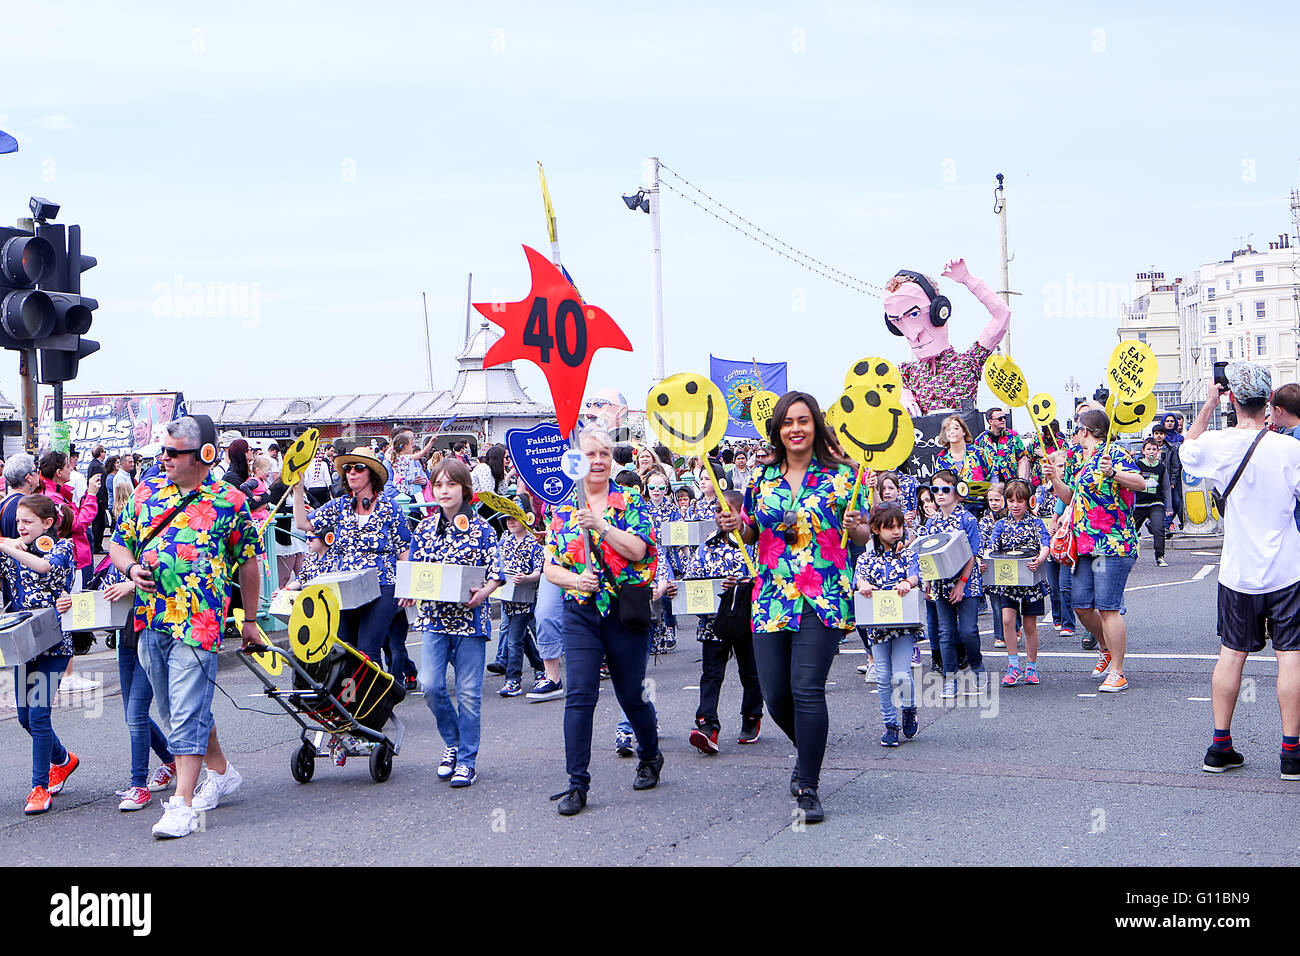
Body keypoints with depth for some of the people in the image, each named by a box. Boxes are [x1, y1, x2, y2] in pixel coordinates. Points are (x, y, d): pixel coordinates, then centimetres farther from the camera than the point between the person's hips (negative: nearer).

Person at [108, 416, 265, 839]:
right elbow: (119, 543, 17)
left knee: (187, 713, -10)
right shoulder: (147, 490, 9)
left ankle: (182, 805, -7)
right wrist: (131, 569, -6)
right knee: (175, 711, 16)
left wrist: (250, 620, 10)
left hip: (198, 622, -6)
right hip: (149, 618, 6)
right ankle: (221, 773, 34)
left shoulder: (229, 501, -2)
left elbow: (247, 562, 6)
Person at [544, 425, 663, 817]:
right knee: (580, 695, -9)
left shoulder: (629, 500, 1)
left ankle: (650, 756, 37)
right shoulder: (562, 508, 7)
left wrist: (599, 525, -21)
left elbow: (638, 549, -13)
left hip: (626, 611, -1)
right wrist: (574, 579, -15)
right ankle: (577, 783, -3)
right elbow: (550, 567, 5)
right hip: (580, 611, 1)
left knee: (631, 694, 9)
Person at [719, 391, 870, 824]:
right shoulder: (763, 478, 11)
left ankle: (808, 788, 0)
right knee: (775, 694, 3)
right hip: (772, 595, 4)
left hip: (823, 596, -4)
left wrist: (855, 526, -16)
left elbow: (863, 535, 6)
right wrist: (738, 525, -1)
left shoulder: (840, 475, 2)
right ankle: (807, 752, 35)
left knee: (807, 688, -12)